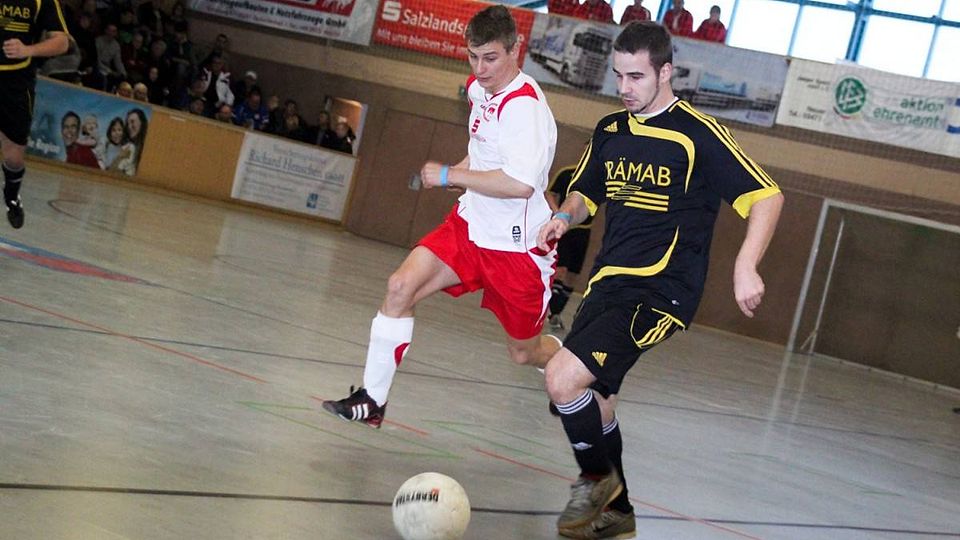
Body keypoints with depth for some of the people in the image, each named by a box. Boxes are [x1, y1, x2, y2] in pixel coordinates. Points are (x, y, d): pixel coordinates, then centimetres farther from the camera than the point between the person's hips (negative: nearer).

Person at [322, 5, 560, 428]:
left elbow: (520, 184, -35)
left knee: (525, 352, 8)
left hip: (517, 246, -7)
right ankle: (371, 401, -5)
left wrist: (449, 175, -24)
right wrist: (457, 173, 8)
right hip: (471, 224, 7)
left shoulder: (524, 106, -23)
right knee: (400, 287, -13)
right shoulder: (479, 89, 4)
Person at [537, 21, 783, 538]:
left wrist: (745, 268, -23)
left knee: (563, 377, -21)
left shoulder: (697, 134, -10)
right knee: (595, 402, 14)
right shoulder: (608, 131, 10)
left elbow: (767, 195, -10)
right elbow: (584, 194, 26)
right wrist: (565, 216, 3)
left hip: (659, 291, -7)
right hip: (607, 282, 8)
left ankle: (597, 480, 3)